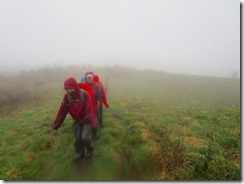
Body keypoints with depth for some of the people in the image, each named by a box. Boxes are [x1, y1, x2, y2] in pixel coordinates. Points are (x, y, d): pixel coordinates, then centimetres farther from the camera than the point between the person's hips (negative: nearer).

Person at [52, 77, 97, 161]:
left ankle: (90, 148, 22)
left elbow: (90, 109, -31)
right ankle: (80, 153, 34)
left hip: (87, 120, -4)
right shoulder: (67, 96, -14)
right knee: (77, 139, 8)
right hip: (77, 121, 4)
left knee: (85, 137, -9)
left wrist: (93, 122, -43)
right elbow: (62, 111, -9)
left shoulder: (84, 94, -25)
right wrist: (56, 123, -9)